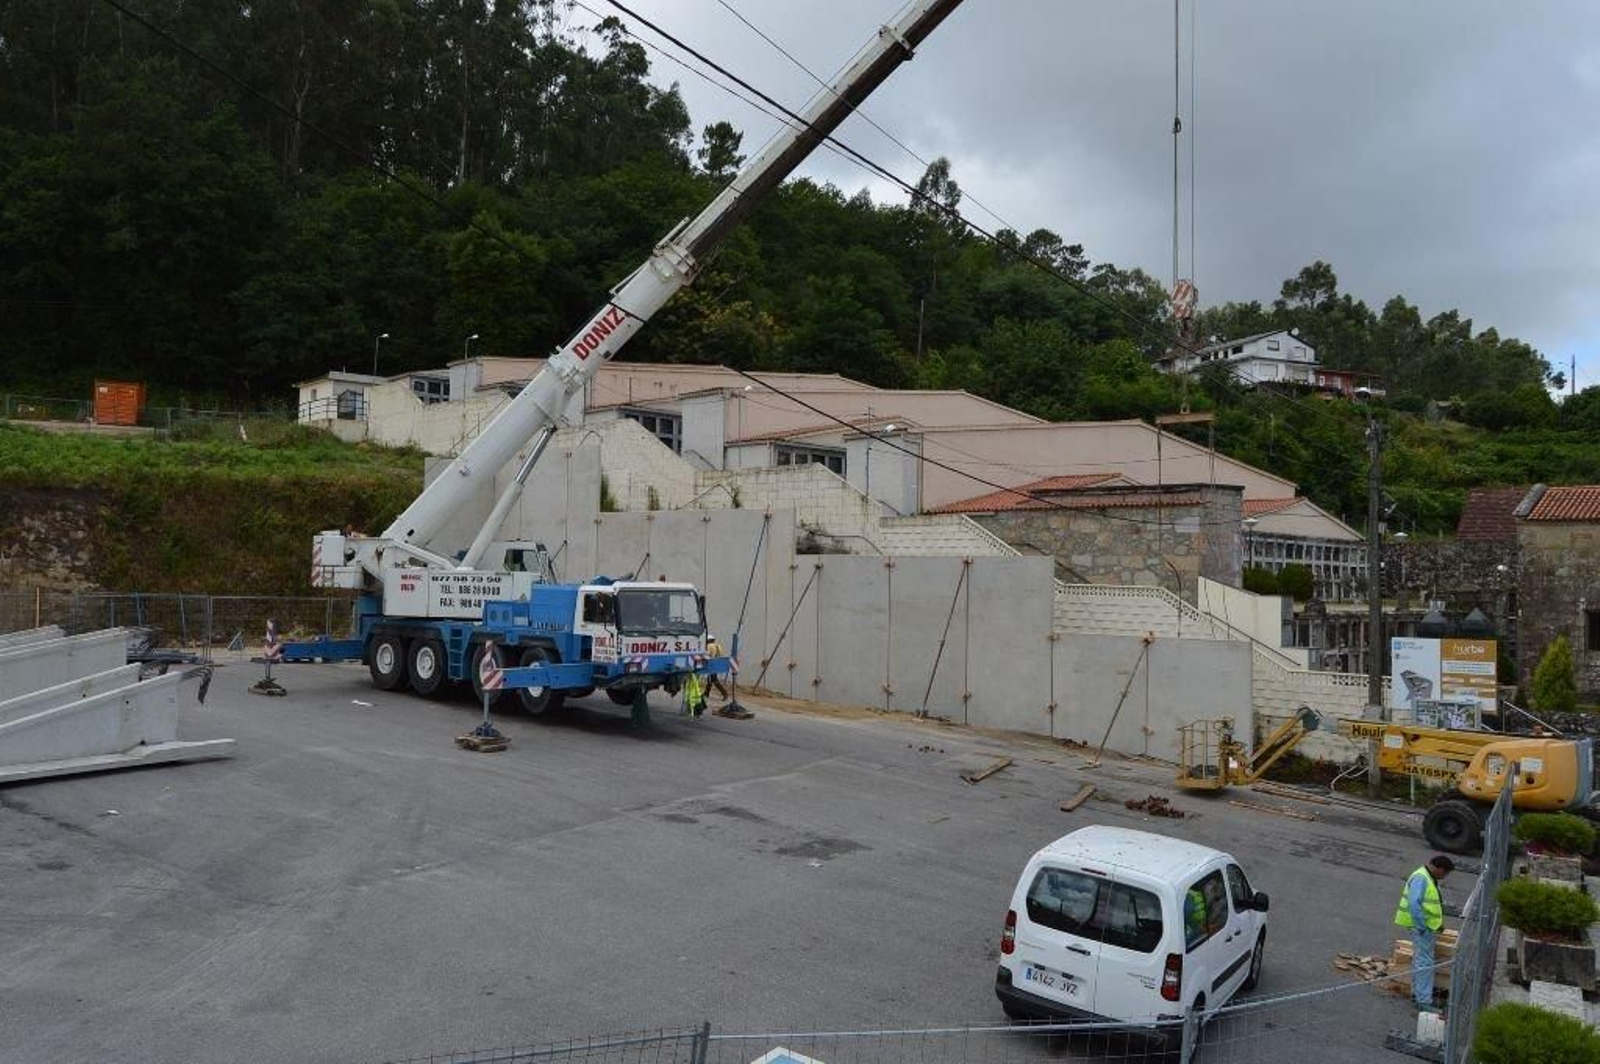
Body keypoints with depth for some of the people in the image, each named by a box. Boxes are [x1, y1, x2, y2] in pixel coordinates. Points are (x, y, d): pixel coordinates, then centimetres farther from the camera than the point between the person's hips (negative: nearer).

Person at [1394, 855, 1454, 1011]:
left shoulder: (1428, 879, 14)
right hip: (1422, 927, -11)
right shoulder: (1420, 878, -19)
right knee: (1425, 963, -9)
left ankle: (1417, 993, 30)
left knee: (1420, 960, 19)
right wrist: (1423, 927, -25)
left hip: (1427, 927, 11)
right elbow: (1414, 904, -27)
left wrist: (1438, 923, 18)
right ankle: (1424, 1001, -7)